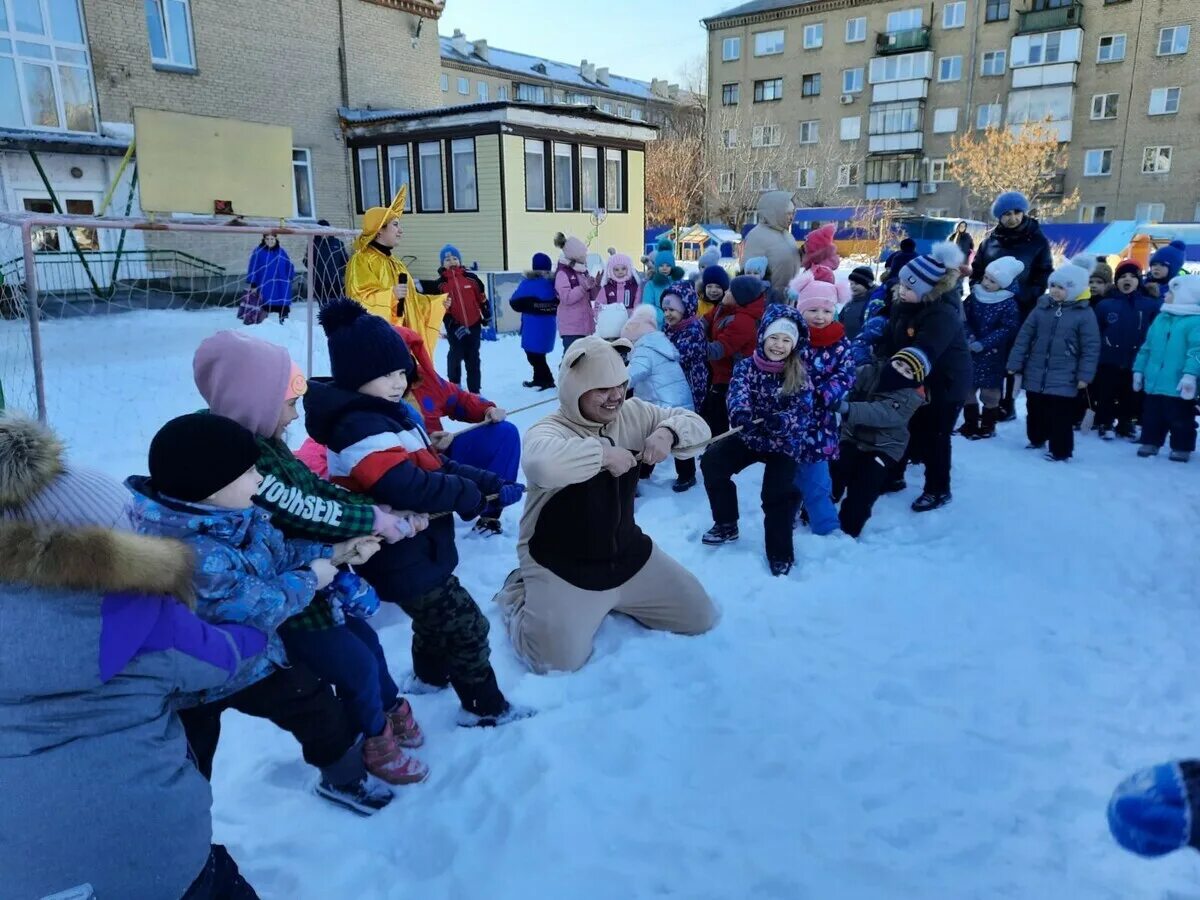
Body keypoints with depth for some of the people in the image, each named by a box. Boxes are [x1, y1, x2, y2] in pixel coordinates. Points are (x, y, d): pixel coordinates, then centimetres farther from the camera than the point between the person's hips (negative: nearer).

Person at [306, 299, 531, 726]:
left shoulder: (390, 414, 8)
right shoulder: (360, 428, -27)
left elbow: (435, 464, 12)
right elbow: (409, 487, -38)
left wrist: (491, 483, 0)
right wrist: (471, 496, -23)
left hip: (412, 551, 11)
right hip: (405, 559, -11)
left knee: (436, 619, 31)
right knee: (465, 627, 1)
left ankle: (430, 675, 53)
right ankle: (485, 707, 18)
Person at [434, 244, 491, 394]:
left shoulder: (470, 277, -1)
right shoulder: (441, 282, -5)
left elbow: (481, 297, 8)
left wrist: (487, 315, 12)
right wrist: (452, 325, -16)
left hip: (474, 324, 2)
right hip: (455, 326, -2)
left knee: (473, 359, 7)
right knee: (456, 355, 5)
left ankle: (474, 390, 14)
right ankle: (454, 385, 25)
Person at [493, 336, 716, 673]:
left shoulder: (632, 414, -3)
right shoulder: (547, 431, -22)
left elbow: (698, 426, 3)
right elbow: (544, 465, -47)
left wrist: (667, 433, -19)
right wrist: (604, 453, -35)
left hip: (629, 555, 7)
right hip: (560, 565, -6)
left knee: (700, 617, 11)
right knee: (558, 660, -21)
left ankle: (611, 599, 28)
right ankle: (520, 594, 9)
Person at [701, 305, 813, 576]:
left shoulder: (800, 375, -10)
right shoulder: (746, 366, -6)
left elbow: (802, 411, -21)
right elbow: (738, 394, -24)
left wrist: (780, 421, -43)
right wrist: (741, 413, -49)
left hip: (785, 443, -3)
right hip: (749, 436, 3)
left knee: (777, 494, -20)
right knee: (712, 462, -14)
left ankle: (780, 553, 1)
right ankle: (726, 525, 6)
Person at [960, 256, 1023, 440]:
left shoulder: (1009, 304, -12)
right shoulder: (974, 295, 1)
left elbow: (1008, 329, -16)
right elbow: (964, 317, 2)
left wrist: (983, 344, -22)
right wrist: (969, 337, -15)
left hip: (992, 354, -4)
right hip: (970, 351, 5)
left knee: (989, 391, 5)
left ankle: (987, 426, 20)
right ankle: (970, 423, 25)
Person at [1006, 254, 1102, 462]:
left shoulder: (1084, 313, -6)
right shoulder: (1042, 307, 4)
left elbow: (1091, 348, -6)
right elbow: (1024, 336, 4)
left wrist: (1084, 375, -11)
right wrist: (1015, 363, 0)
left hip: (1063, 380, -4)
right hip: (1035, 375, 4)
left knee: (1060, 417, -1)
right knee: (1034, 411, 18)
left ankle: (1060, 450, 12)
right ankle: (1036, 439, 39)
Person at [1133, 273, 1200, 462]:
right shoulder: (1161, 318, 11)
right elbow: (1147, 347, 16)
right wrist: (1139, 369, 13)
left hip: (1178, 387, -7)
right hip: (1154, 384, 7)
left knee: (1181, 421, 6)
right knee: (1151, 418, 16)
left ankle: (1181, 449, 18)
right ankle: (1150, 444, 29)